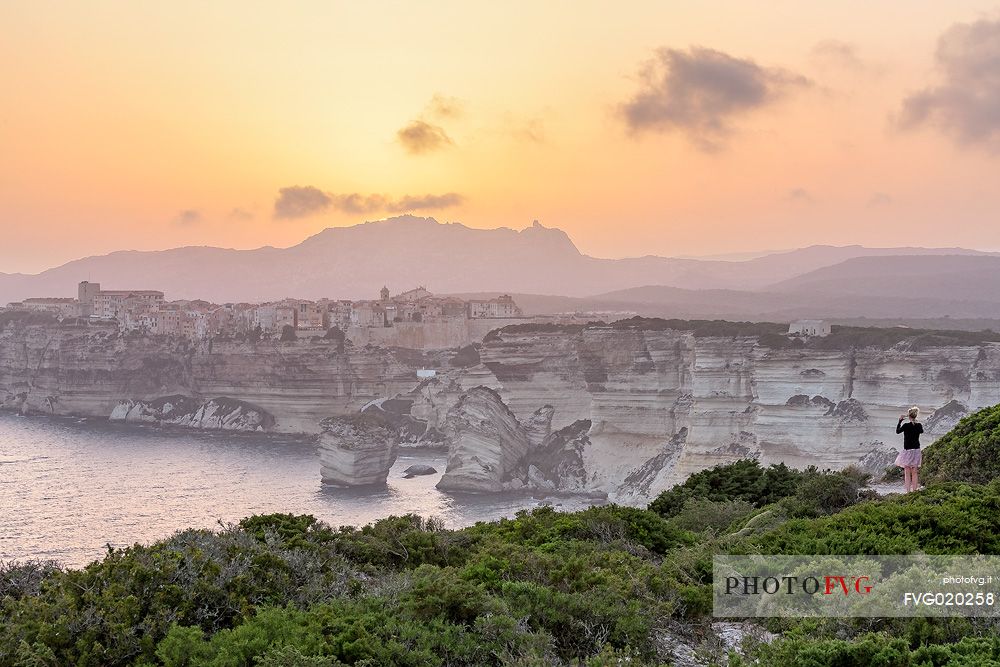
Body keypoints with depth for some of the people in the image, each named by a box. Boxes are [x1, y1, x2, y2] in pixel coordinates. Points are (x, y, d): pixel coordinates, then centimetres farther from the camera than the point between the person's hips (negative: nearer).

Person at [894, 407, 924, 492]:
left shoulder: (906, 425, -17)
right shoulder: (919, 425, -3)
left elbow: (897, 431, 0)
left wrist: (900, 420, 7)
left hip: (908, 451, -4)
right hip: (916, 450, 4)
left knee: (907, 472, 1)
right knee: (914, 472, 12)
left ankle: (908, 491, -1)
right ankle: (914, 490, 14)